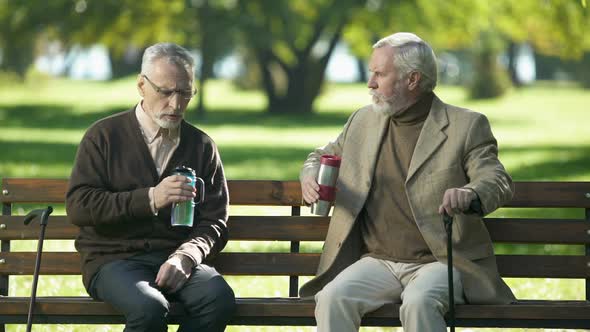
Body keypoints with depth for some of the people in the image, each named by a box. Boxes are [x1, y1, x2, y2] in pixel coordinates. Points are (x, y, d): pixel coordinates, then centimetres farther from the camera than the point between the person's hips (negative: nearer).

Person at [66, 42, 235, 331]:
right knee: (149, 307, -36)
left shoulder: (201, 145, 14)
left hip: (177, 257, 3)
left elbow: (214, 221, 11)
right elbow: (78, 206, -6)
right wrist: (149, 199, -17)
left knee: (219, 298, -30)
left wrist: (185, 257, -11)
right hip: (114, 259, -3)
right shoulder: (104, 136, 5)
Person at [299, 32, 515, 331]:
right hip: (377, 261, 4)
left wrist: (470, 194, -33)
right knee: (332, 299, -27)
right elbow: (324, 155, 30)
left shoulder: (466, 126, 1)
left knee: (418, 304, -37)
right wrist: (310, 176, 4)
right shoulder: (363, 121, 16)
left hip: (439, 262, -4)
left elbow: (498, 181, -8)